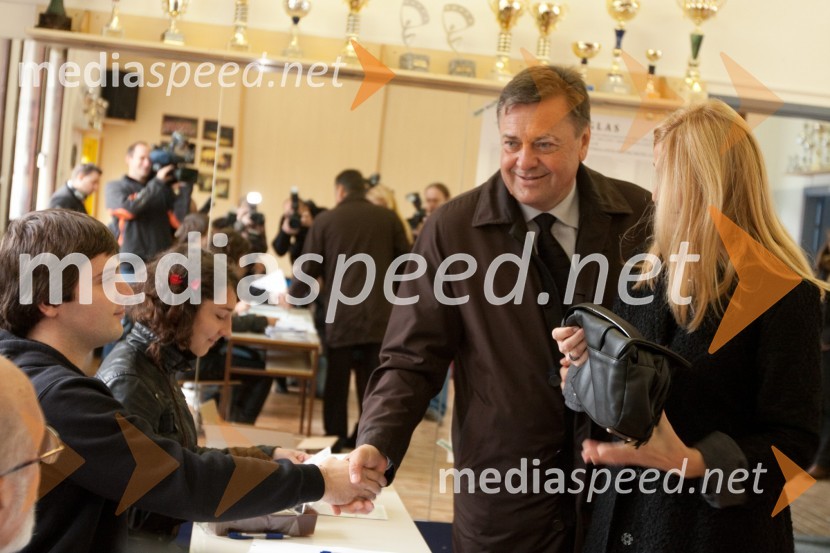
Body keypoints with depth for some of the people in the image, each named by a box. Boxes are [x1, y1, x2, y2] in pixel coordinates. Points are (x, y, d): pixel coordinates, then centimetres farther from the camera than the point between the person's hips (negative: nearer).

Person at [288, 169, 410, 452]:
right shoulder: (388, 218, 3)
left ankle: (335, 441, 13)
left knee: (337, 381, 9)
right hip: (378, 316, 1)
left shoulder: (325, 220, 2)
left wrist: (293, 295, 23)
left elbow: (308, 269, 5)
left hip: (340, 316, -1)